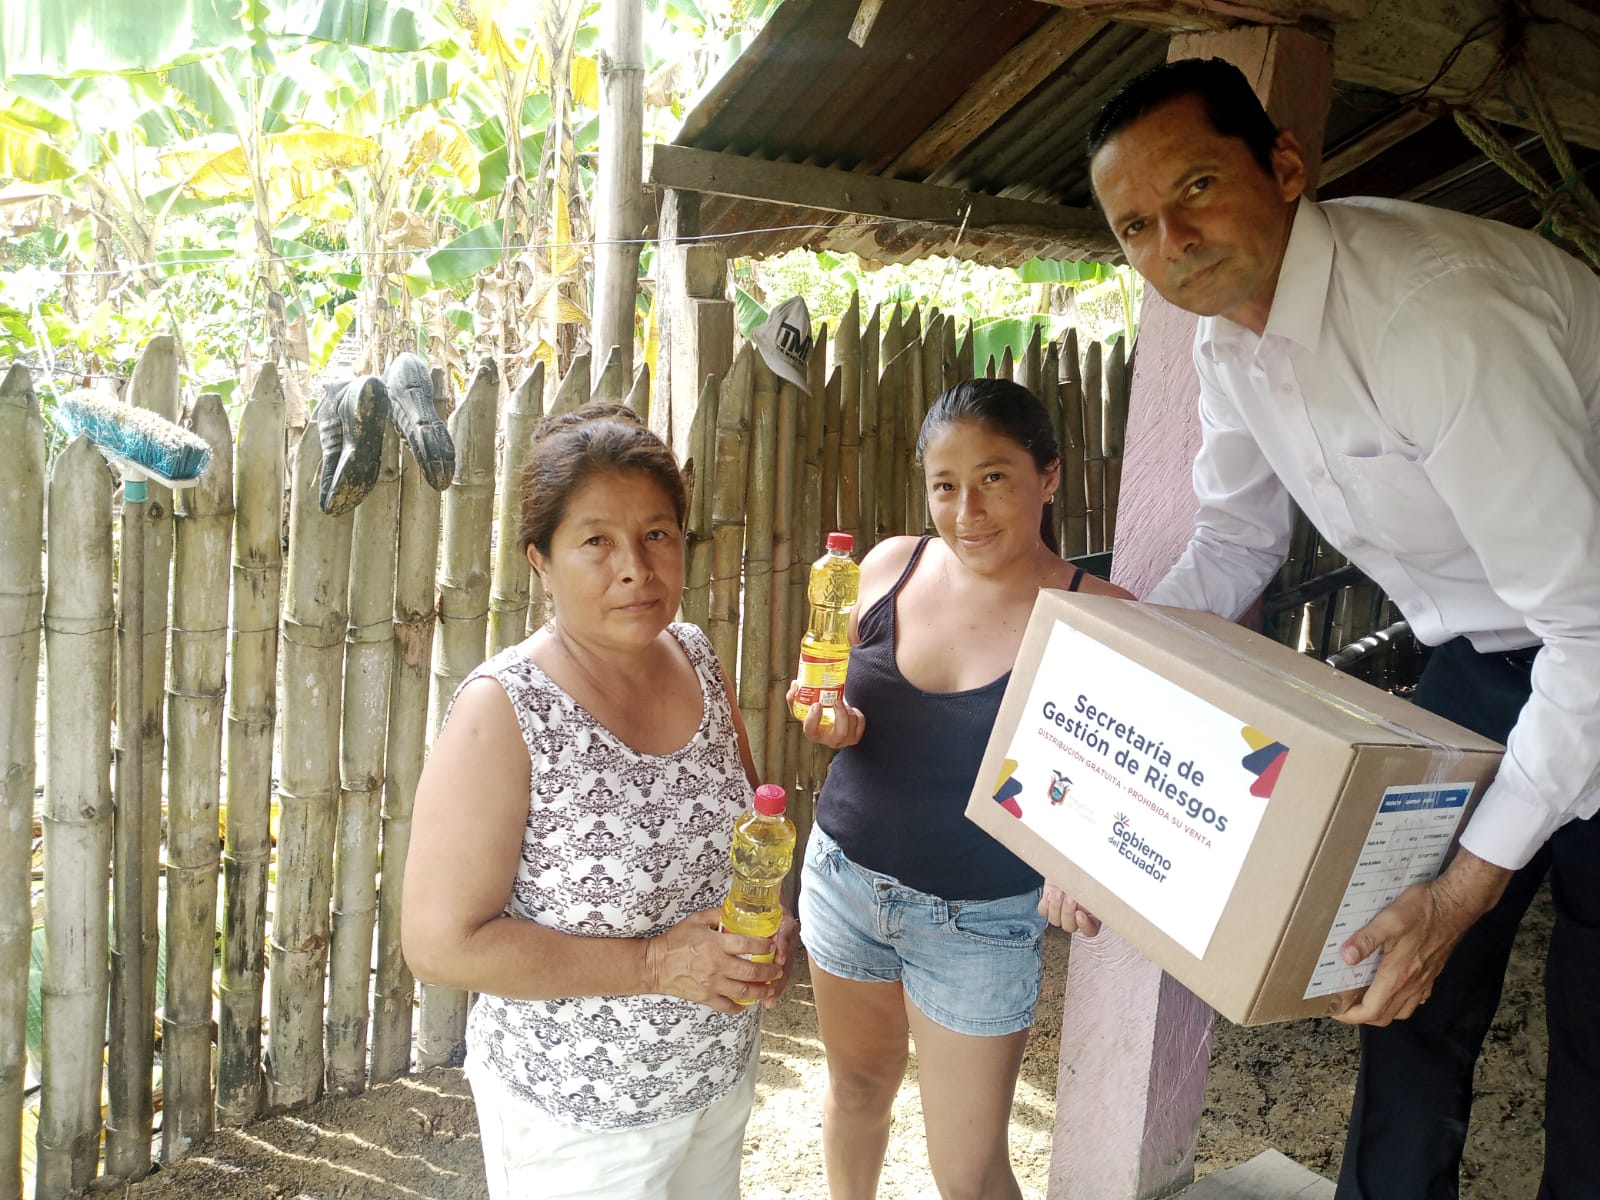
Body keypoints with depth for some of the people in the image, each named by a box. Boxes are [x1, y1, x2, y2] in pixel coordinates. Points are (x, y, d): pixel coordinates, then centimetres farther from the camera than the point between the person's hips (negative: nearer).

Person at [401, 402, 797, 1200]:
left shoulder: (697, 659, -6)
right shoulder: (504, 714, -24)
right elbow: (441, 944, -23)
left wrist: (770, 926, -9)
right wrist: (656, 964, -24)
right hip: (580, 1112, -5)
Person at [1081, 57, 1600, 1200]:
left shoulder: (1439, 312, -33)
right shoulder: (1230, 334, -6)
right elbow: (1237, 546, 9)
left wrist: (1468, 886, -31)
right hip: (1474, 664, 7)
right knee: (1410, 992, 14)